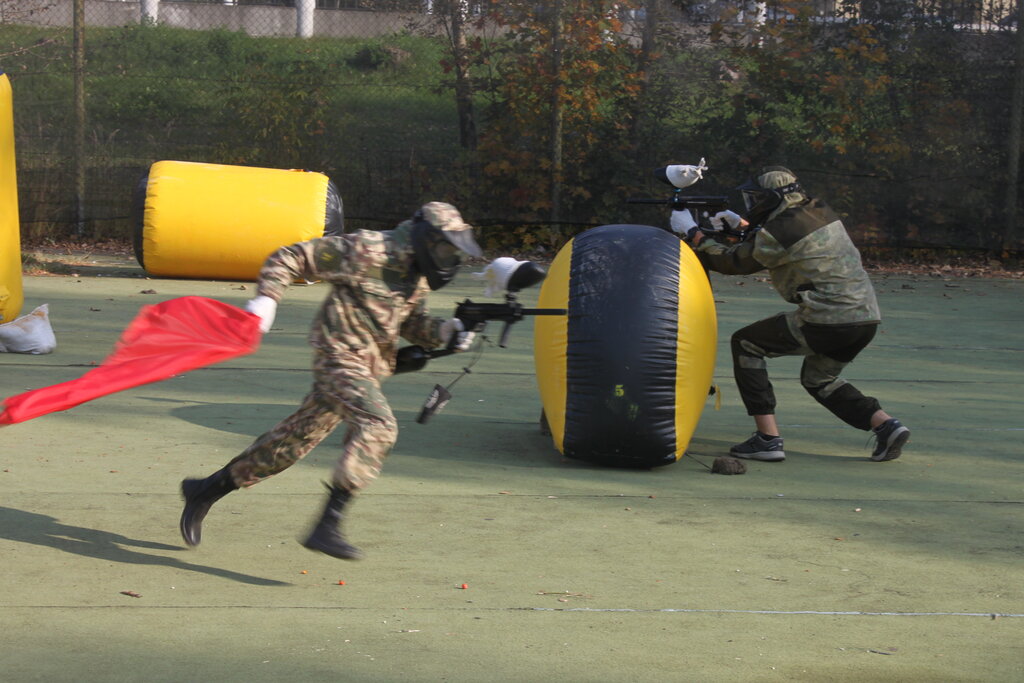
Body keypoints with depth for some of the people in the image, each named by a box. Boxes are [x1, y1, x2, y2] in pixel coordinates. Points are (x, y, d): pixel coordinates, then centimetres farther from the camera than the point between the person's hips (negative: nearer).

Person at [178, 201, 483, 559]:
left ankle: (205, 491, 27)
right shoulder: (365, 251, -16)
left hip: (365, 369, 8)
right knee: (378, 427, -27)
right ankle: (327, 526, -30)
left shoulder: (418, 275, 9)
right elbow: (288, 257, -11)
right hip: (340, 359, -8)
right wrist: (266, 298, -22)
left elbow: (411, 324, 19)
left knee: (293, 441, 13)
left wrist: (446, 331, 0)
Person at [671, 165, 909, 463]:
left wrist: (692, 231, 14)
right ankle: (886, 425, 12)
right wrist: (742, 224, 30)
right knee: (818, 380, 30)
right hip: (867, 317, 9)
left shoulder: (778, 232, -10)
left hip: (827, 321, -9)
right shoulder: (818, 211, 13)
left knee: (745, 343, 7)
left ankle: (768, 438, 1)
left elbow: (731, 261, 3)